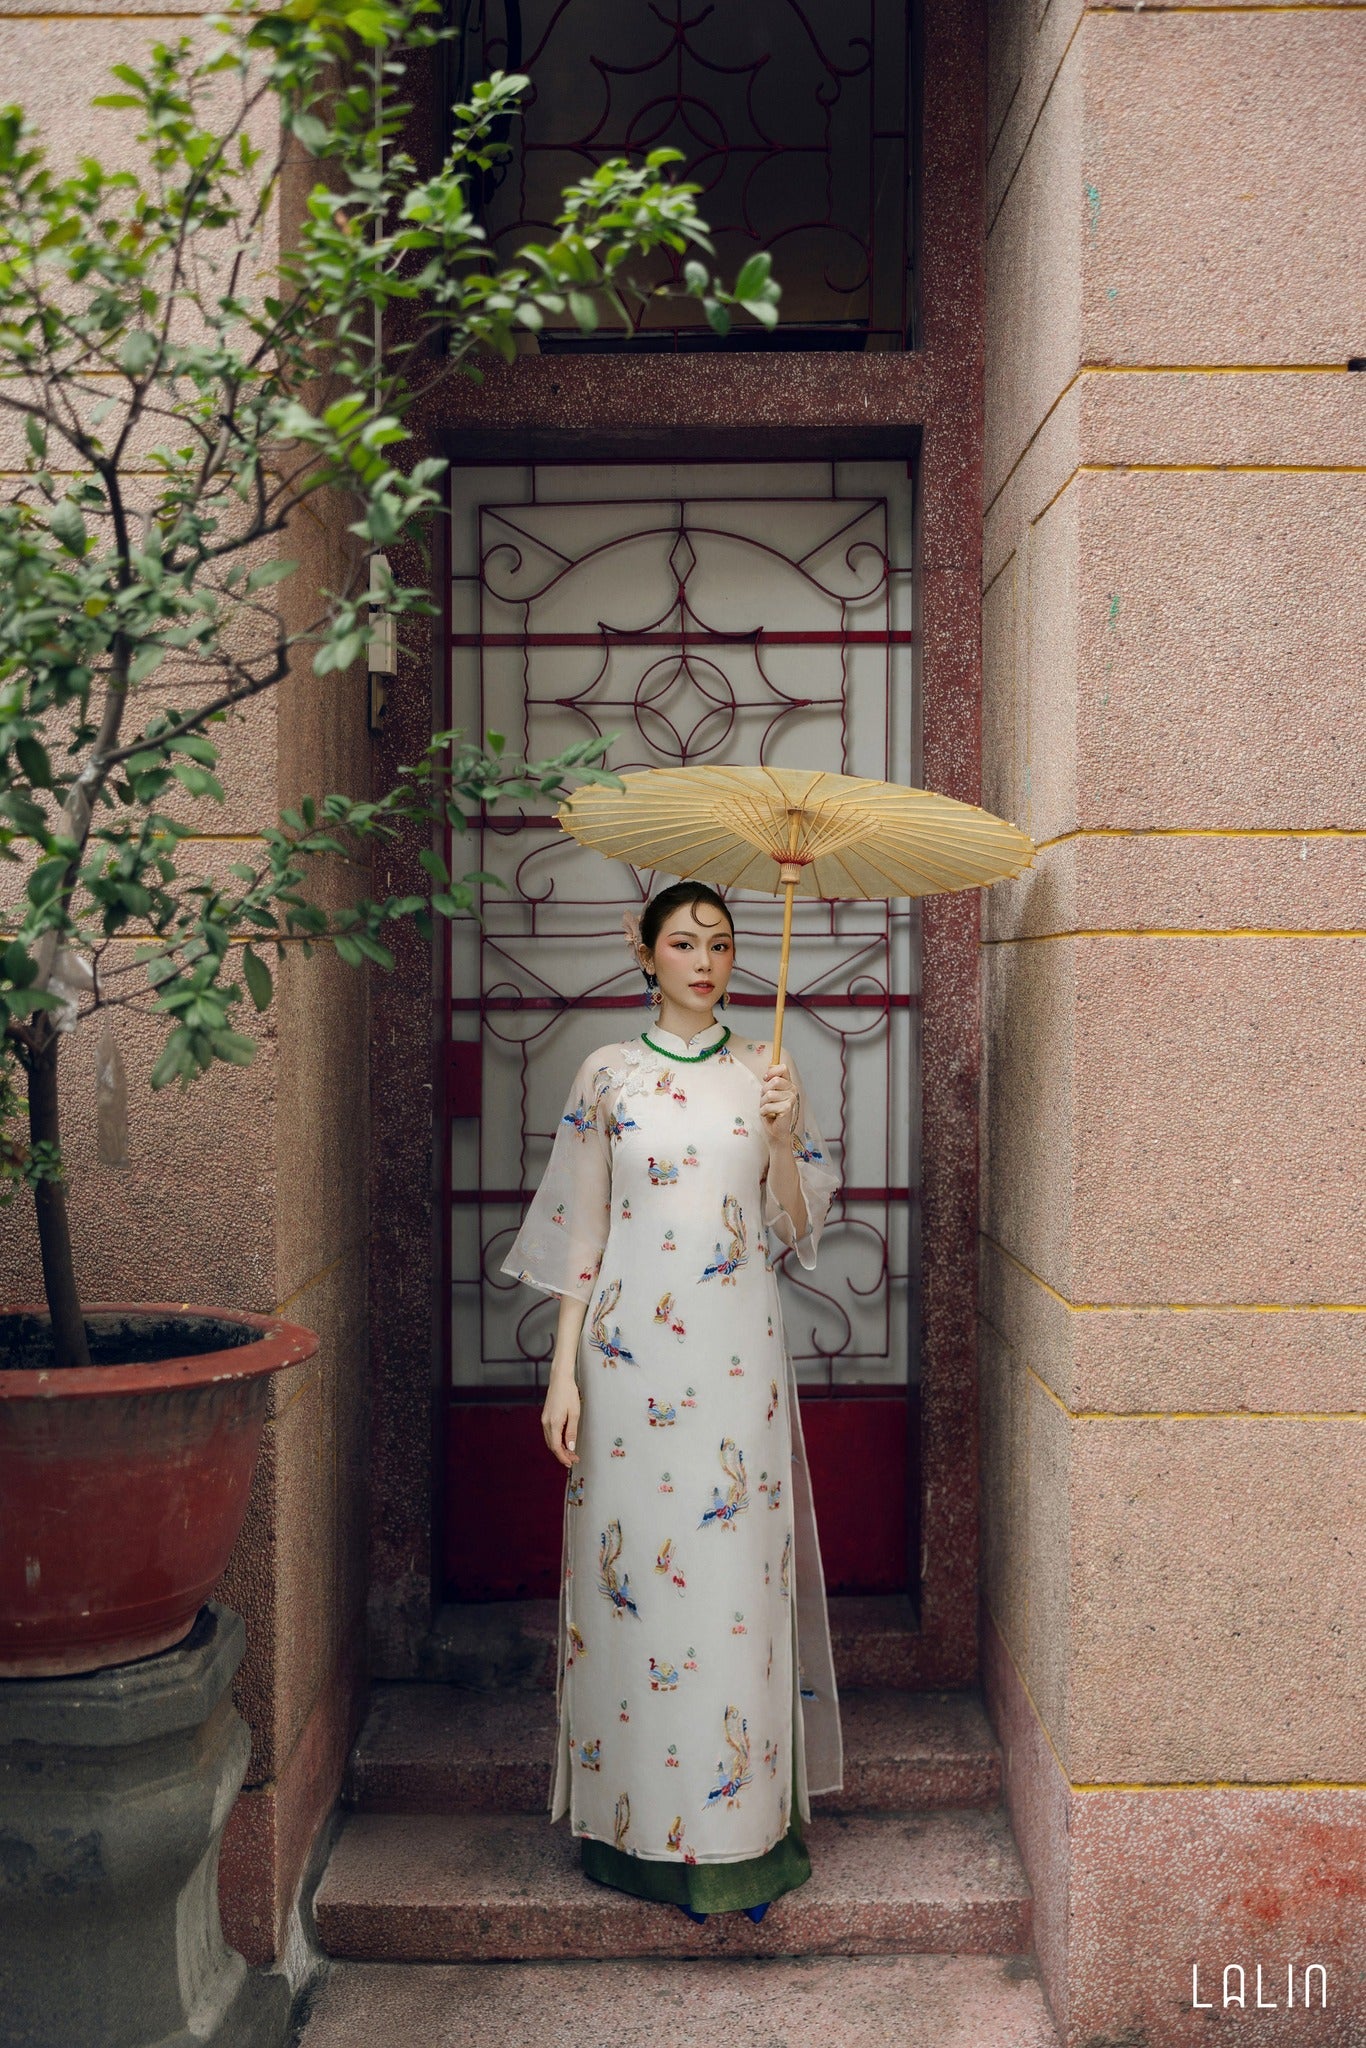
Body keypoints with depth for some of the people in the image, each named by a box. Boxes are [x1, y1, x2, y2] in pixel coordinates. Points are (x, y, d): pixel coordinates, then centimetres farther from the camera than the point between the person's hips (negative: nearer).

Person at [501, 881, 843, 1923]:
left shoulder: (768, 1072, 7)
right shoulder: (608, 1075, 5)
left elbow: (797, 1228, 7)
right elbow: (579, 1232, 4)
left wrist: (780, 1135, -10)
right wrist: (563, 1372, -1)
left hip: (739, 1357, 1)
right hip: (630, 1354, 0)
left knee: (737, 1576, 1)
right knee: (632, 1568, 2)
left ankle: (744, 1821, 14)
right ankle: (634, 1821, 17)